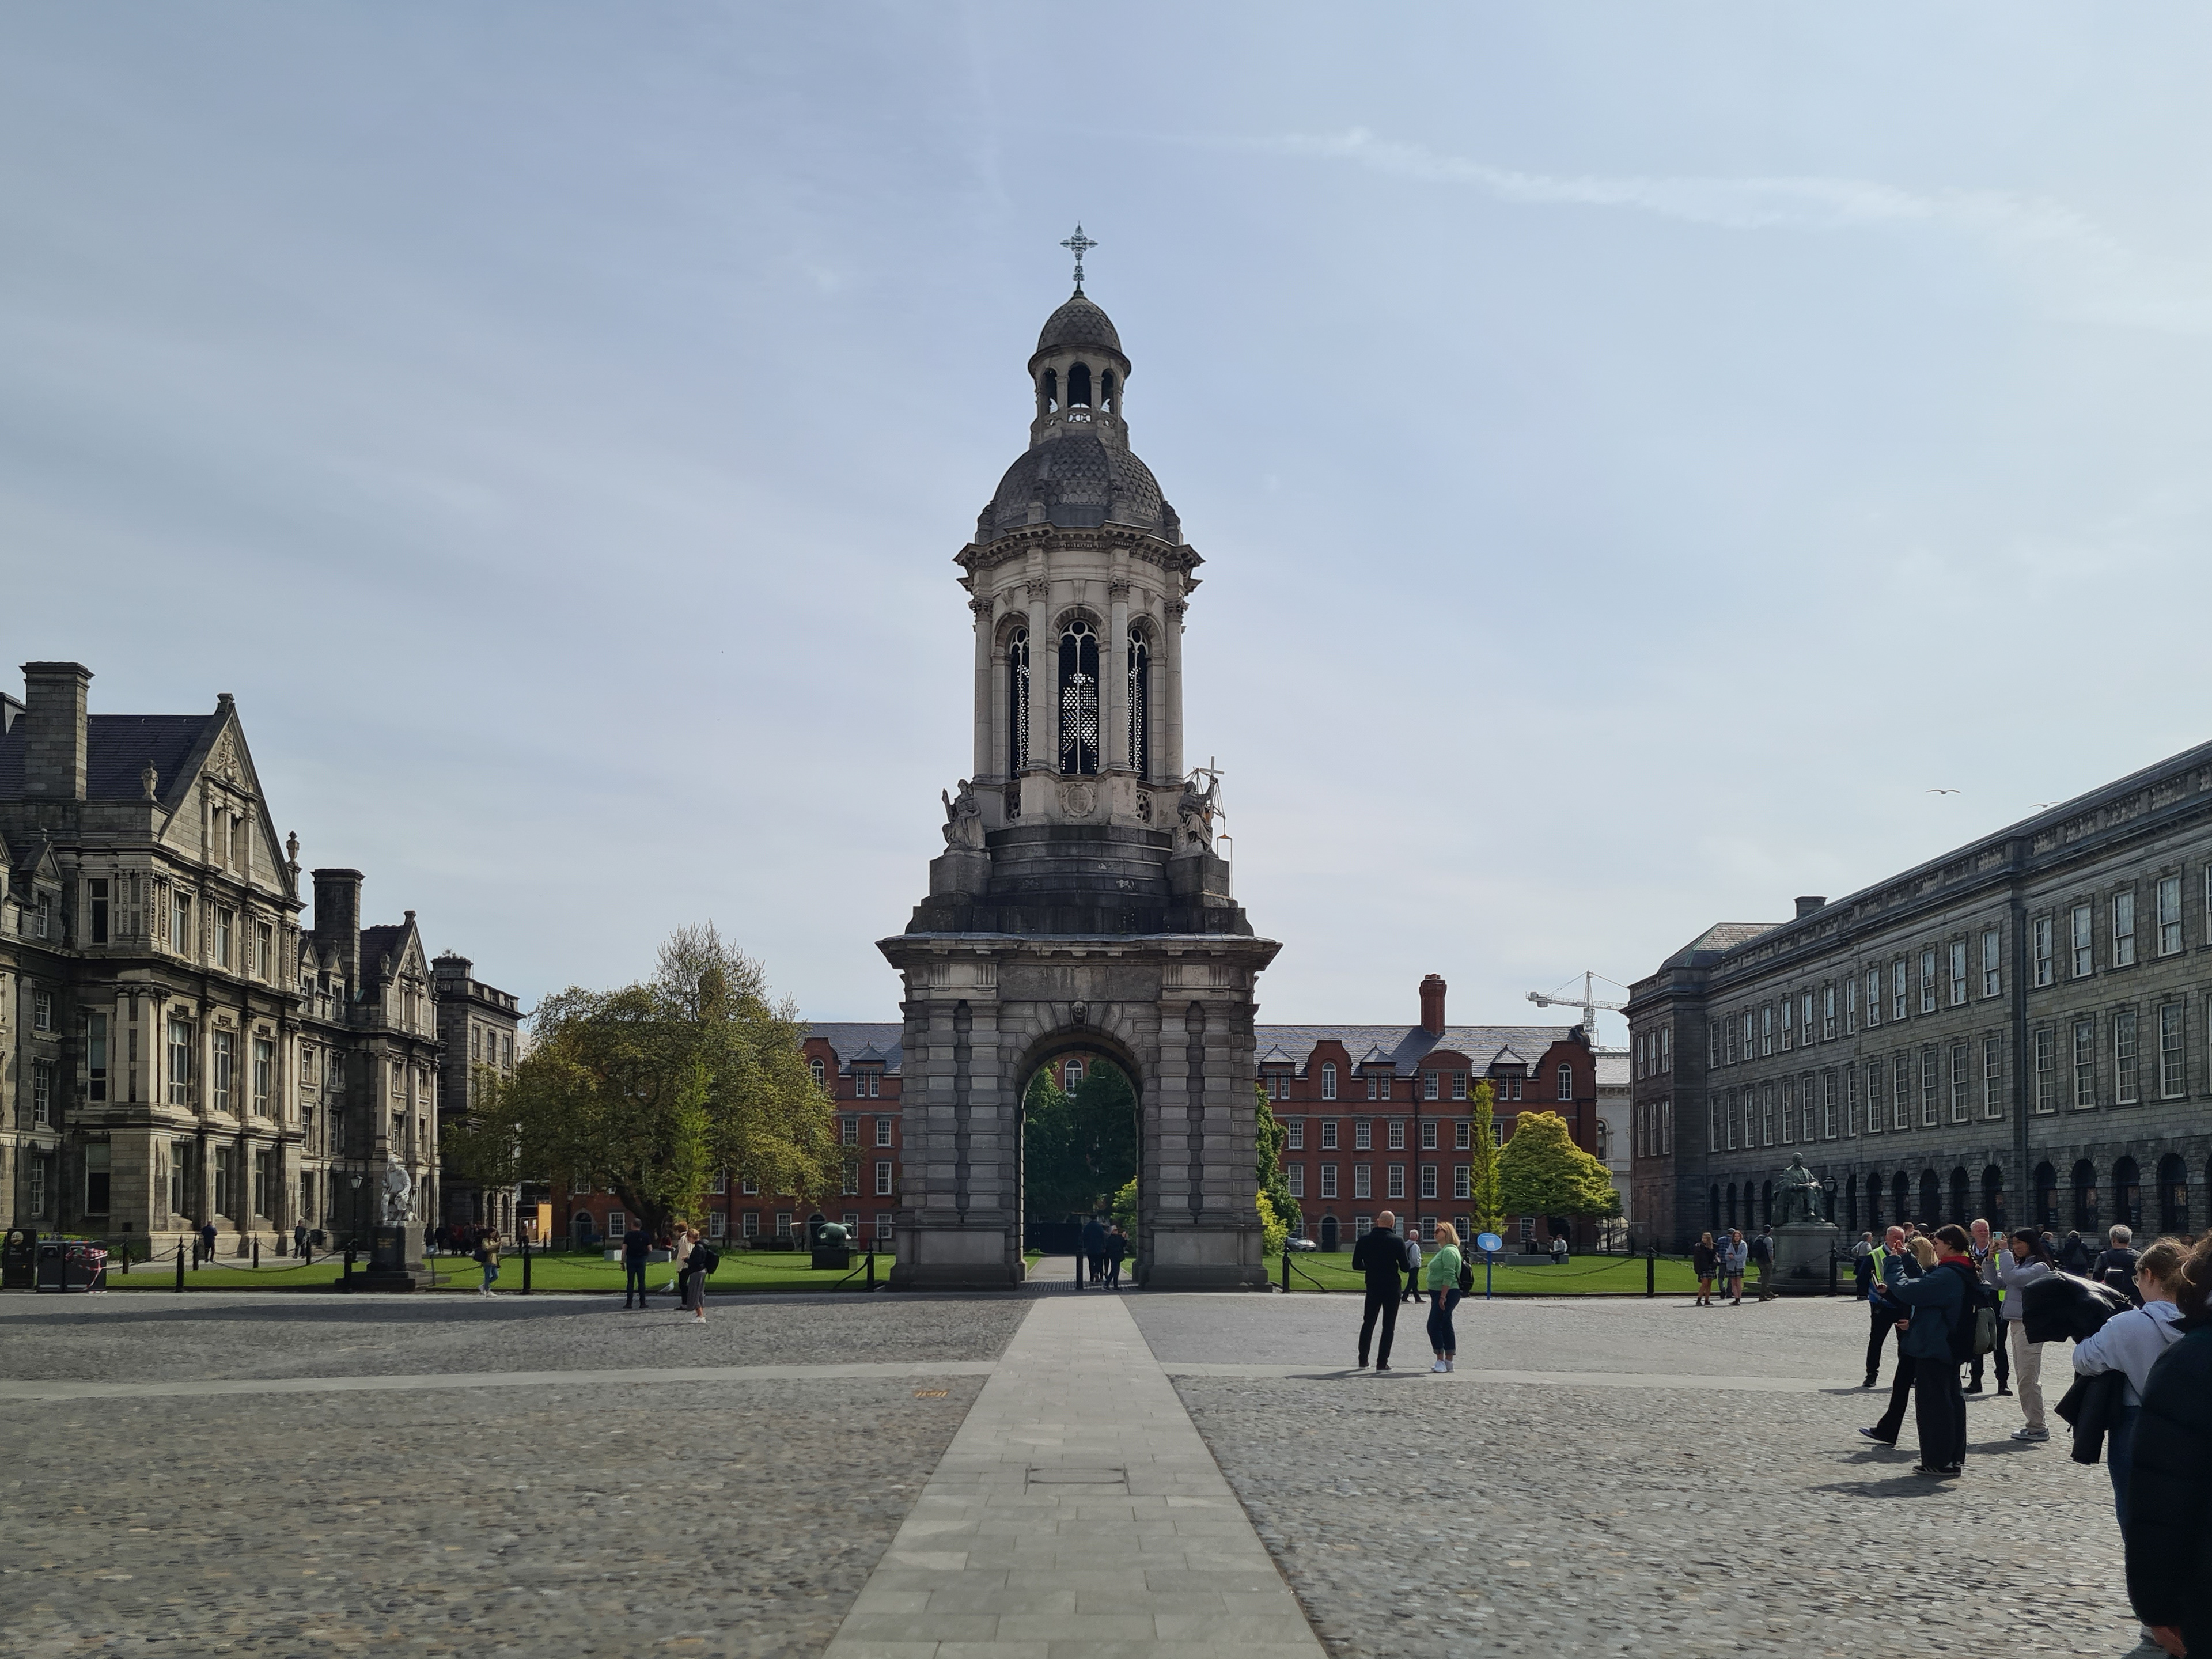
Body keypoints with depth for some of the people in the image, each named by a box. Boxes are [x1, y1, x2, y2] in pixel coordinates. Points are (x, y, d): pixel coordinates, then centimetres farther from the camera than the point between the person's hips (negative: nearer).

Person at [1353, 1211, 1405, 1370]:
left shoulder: (1364, 1239, -2)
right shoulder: (1396, 1241, -10)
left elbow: (1356, 1265, 1)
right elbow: (1405, 1266, -7)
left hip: (1372, 1287, 3)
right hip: (1391, 1287, -3)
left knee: (1368, 1323, 15)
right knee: (1388, 1326, 3)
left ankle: (1363, 1361, 16)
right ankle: (1382, 1362, 0)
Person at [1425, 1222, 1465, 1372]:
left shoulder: (1449, 1251, -14)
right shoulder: (1443, 1251, 19)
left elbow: (1449, 1276, -22)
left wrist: (1443, 1296, -25)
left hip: (1446, 1293, -11)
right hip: (1441, 1294, 11)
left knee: (1434, 1326, -13)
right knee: (1445, 1327, 10)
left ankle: (1440, 1361, -12)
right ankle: (1448, 1362, 13)